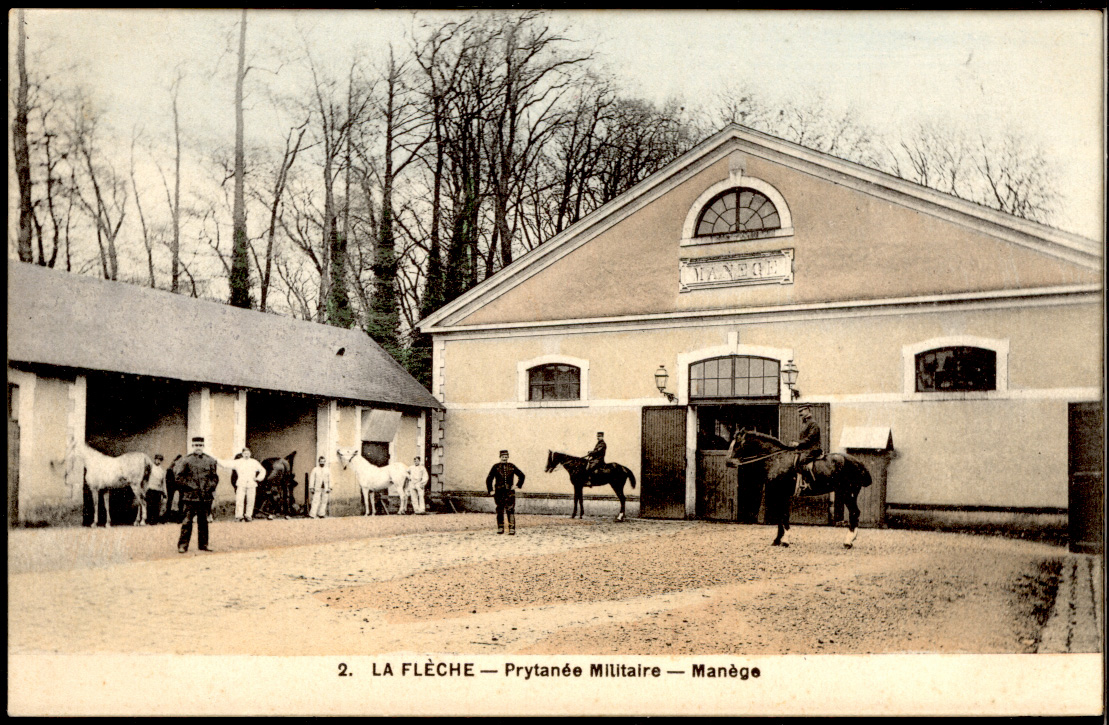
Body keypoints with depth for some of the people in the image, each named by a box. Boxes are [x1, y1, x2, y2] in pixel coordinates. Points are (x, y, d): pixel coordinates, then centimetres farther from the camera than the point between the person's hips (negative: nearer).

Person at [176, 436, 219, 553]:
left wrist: (211, 488, 3)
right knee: (187, 521, -4)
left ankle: (203, 544, 17)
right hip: (190, 496, -3)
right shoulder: (186, 460, 0)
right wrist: (188, 485, -6)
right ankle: (182, 545, 1)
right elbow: (178, 475, -1)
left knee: (203, 521, 9)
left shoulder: (210, 461, 9)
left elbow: (214, 477, 16)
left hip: (205, 497, 3)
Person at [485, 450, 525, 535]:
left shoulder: (512, 466, 6)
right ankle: (500, 528, 20)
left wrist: (518, 485, 4)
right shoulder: (495, 467, 3)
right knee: (500, 511, 8)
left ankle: (512, 529, -14)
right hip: (499, 492, 1)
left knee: (510, 510, -11)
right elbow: (489, 479, 5)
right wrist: (490, 490, -3)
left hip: (510, 492, -1)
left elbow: (521, 475, 16)